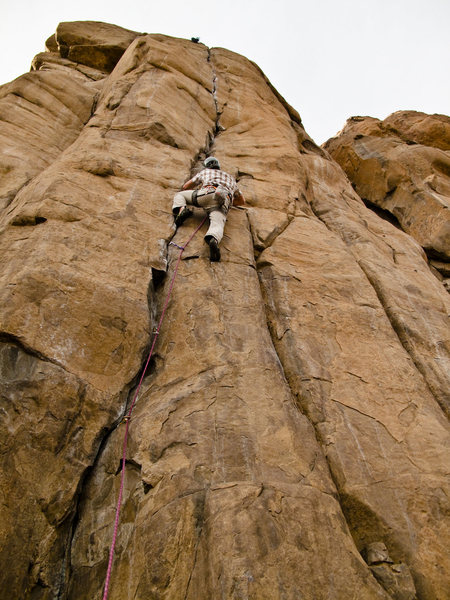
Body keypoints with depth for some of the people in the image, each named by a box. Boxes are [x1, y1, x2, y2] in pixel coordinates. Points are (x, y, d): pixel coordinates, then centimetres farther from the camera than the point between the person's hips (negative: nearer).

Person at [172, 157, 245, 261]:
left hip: (208, 193, -1)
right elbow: (242, 201, 45)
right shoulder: (230, 178, 45)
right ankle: (213, 240, -61)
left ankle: (181, 210, -13)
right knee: (217, 225, -25)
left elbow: (185, 187, 37)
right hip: (224, 204, 1)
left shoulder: (205, 172, 37)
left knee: (179, 195, 21)